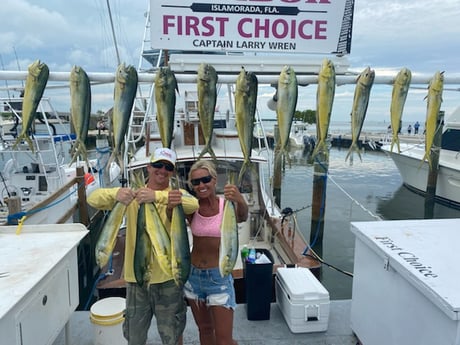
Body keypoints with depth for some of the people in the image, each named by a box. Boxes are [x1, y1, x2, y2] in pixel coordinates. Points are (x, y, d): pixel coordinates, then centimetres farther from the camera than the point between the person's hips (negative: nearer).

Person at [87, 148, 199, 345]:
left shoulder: (176, 195, -4)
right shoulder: (132, 196, 3)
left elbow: (194, 204, -27)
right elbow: (93, 199, -5)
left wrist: (157, 196, -39)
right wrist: (115, 193, -27)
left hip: (167, 278, -2)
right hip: (136, 278, 2)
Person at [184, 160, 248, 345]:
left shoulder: (226, 204, -12)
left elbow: (242, 217, -32)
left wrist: (240, 201, -55)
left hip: (219, 277, -3)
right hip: (194, 275, 3)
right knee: (205, 330, 21)